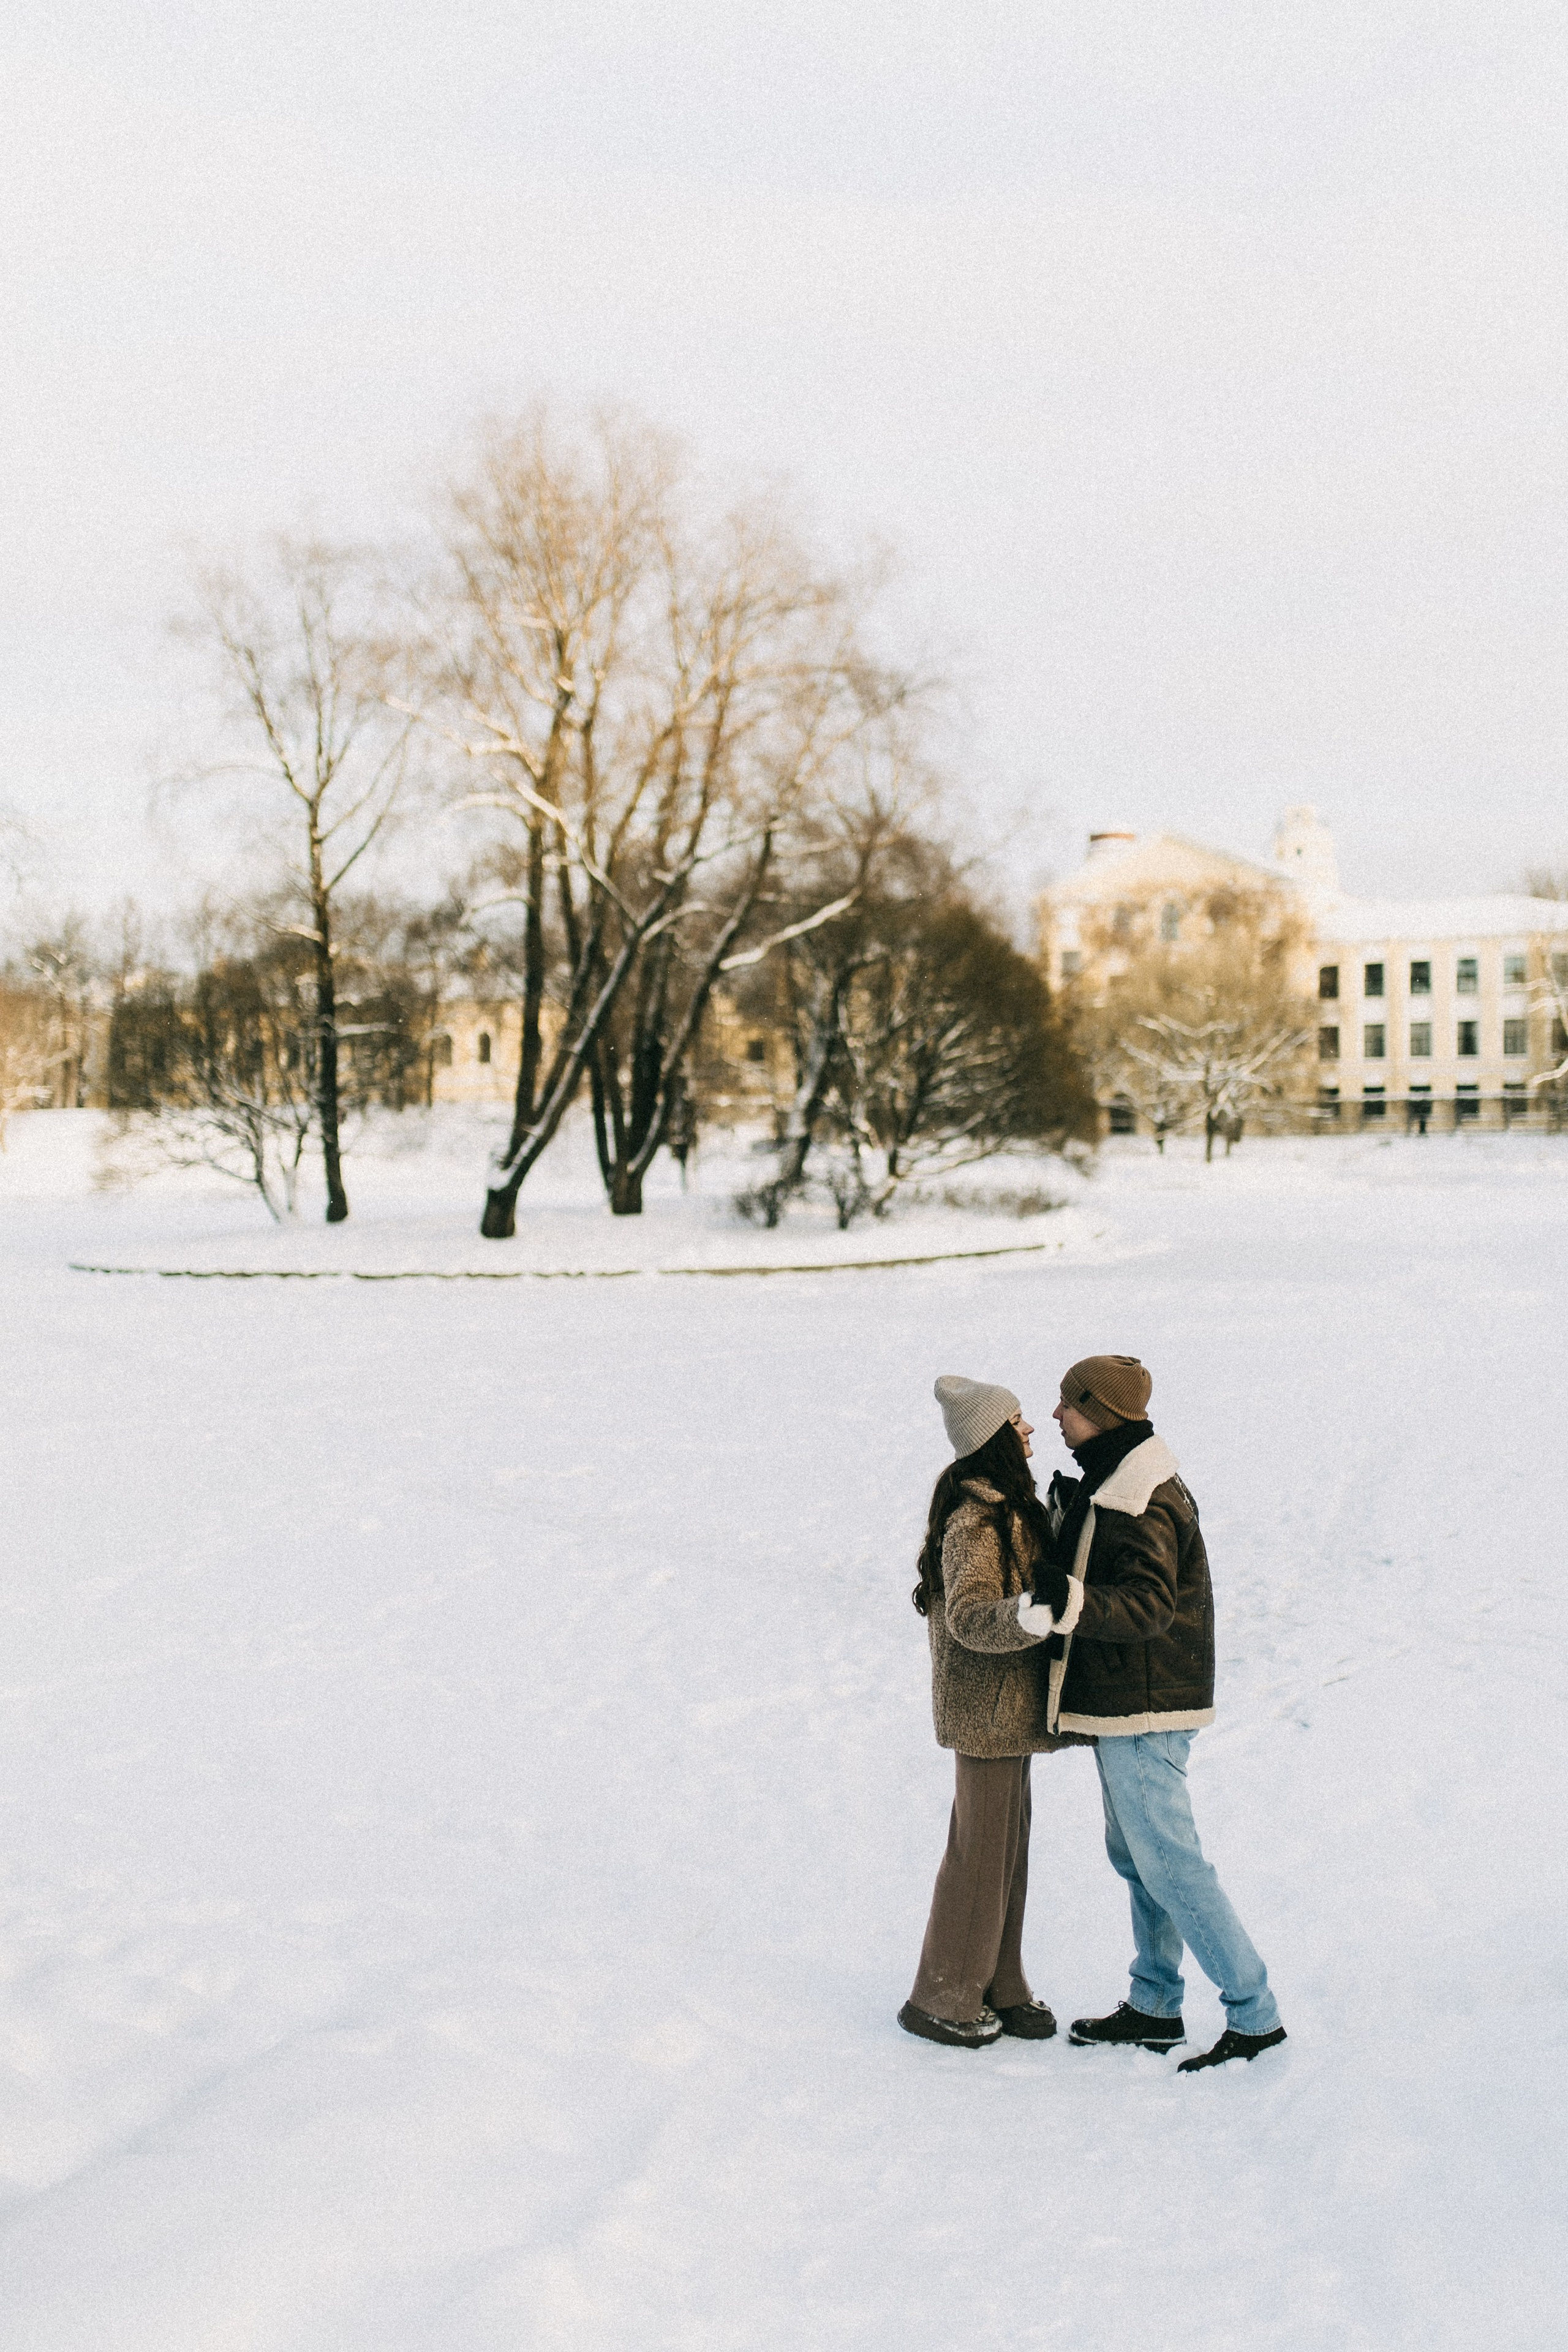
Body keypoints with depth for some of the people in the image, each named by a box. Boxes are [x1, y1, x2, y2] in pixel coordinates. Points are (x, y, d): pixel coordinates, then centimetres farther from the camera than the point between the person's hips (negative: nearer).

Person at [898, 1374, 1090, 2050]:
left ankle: (997, 1989, 26)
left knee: (1007, 1846, 16)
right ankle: (940, 1999, 11)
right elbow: (969, 1617, -31)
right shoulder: (975, 1523, -21)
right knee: (980, 1851, -1)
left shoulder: (1008, 1506, 11)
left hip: (1008, 1703, 10)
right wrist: (1028, 1613, -46)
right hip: (987, 1708, -10)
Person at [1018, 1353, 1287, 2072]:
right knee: (1135, 1857, 16)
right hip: (1123, 1704, 11)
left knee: (1169, 1864, -7)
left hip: (1144, 1710, -11)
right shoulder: (1107, 1487, 11)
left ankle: (1254, 2014, 0)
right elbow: (1088, 1569, 22)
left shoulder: (1144, 1506, -21)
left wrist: (1072, 1603, -46)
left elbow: (1150, 1603, -32)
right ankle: (1154, 2009, 26)